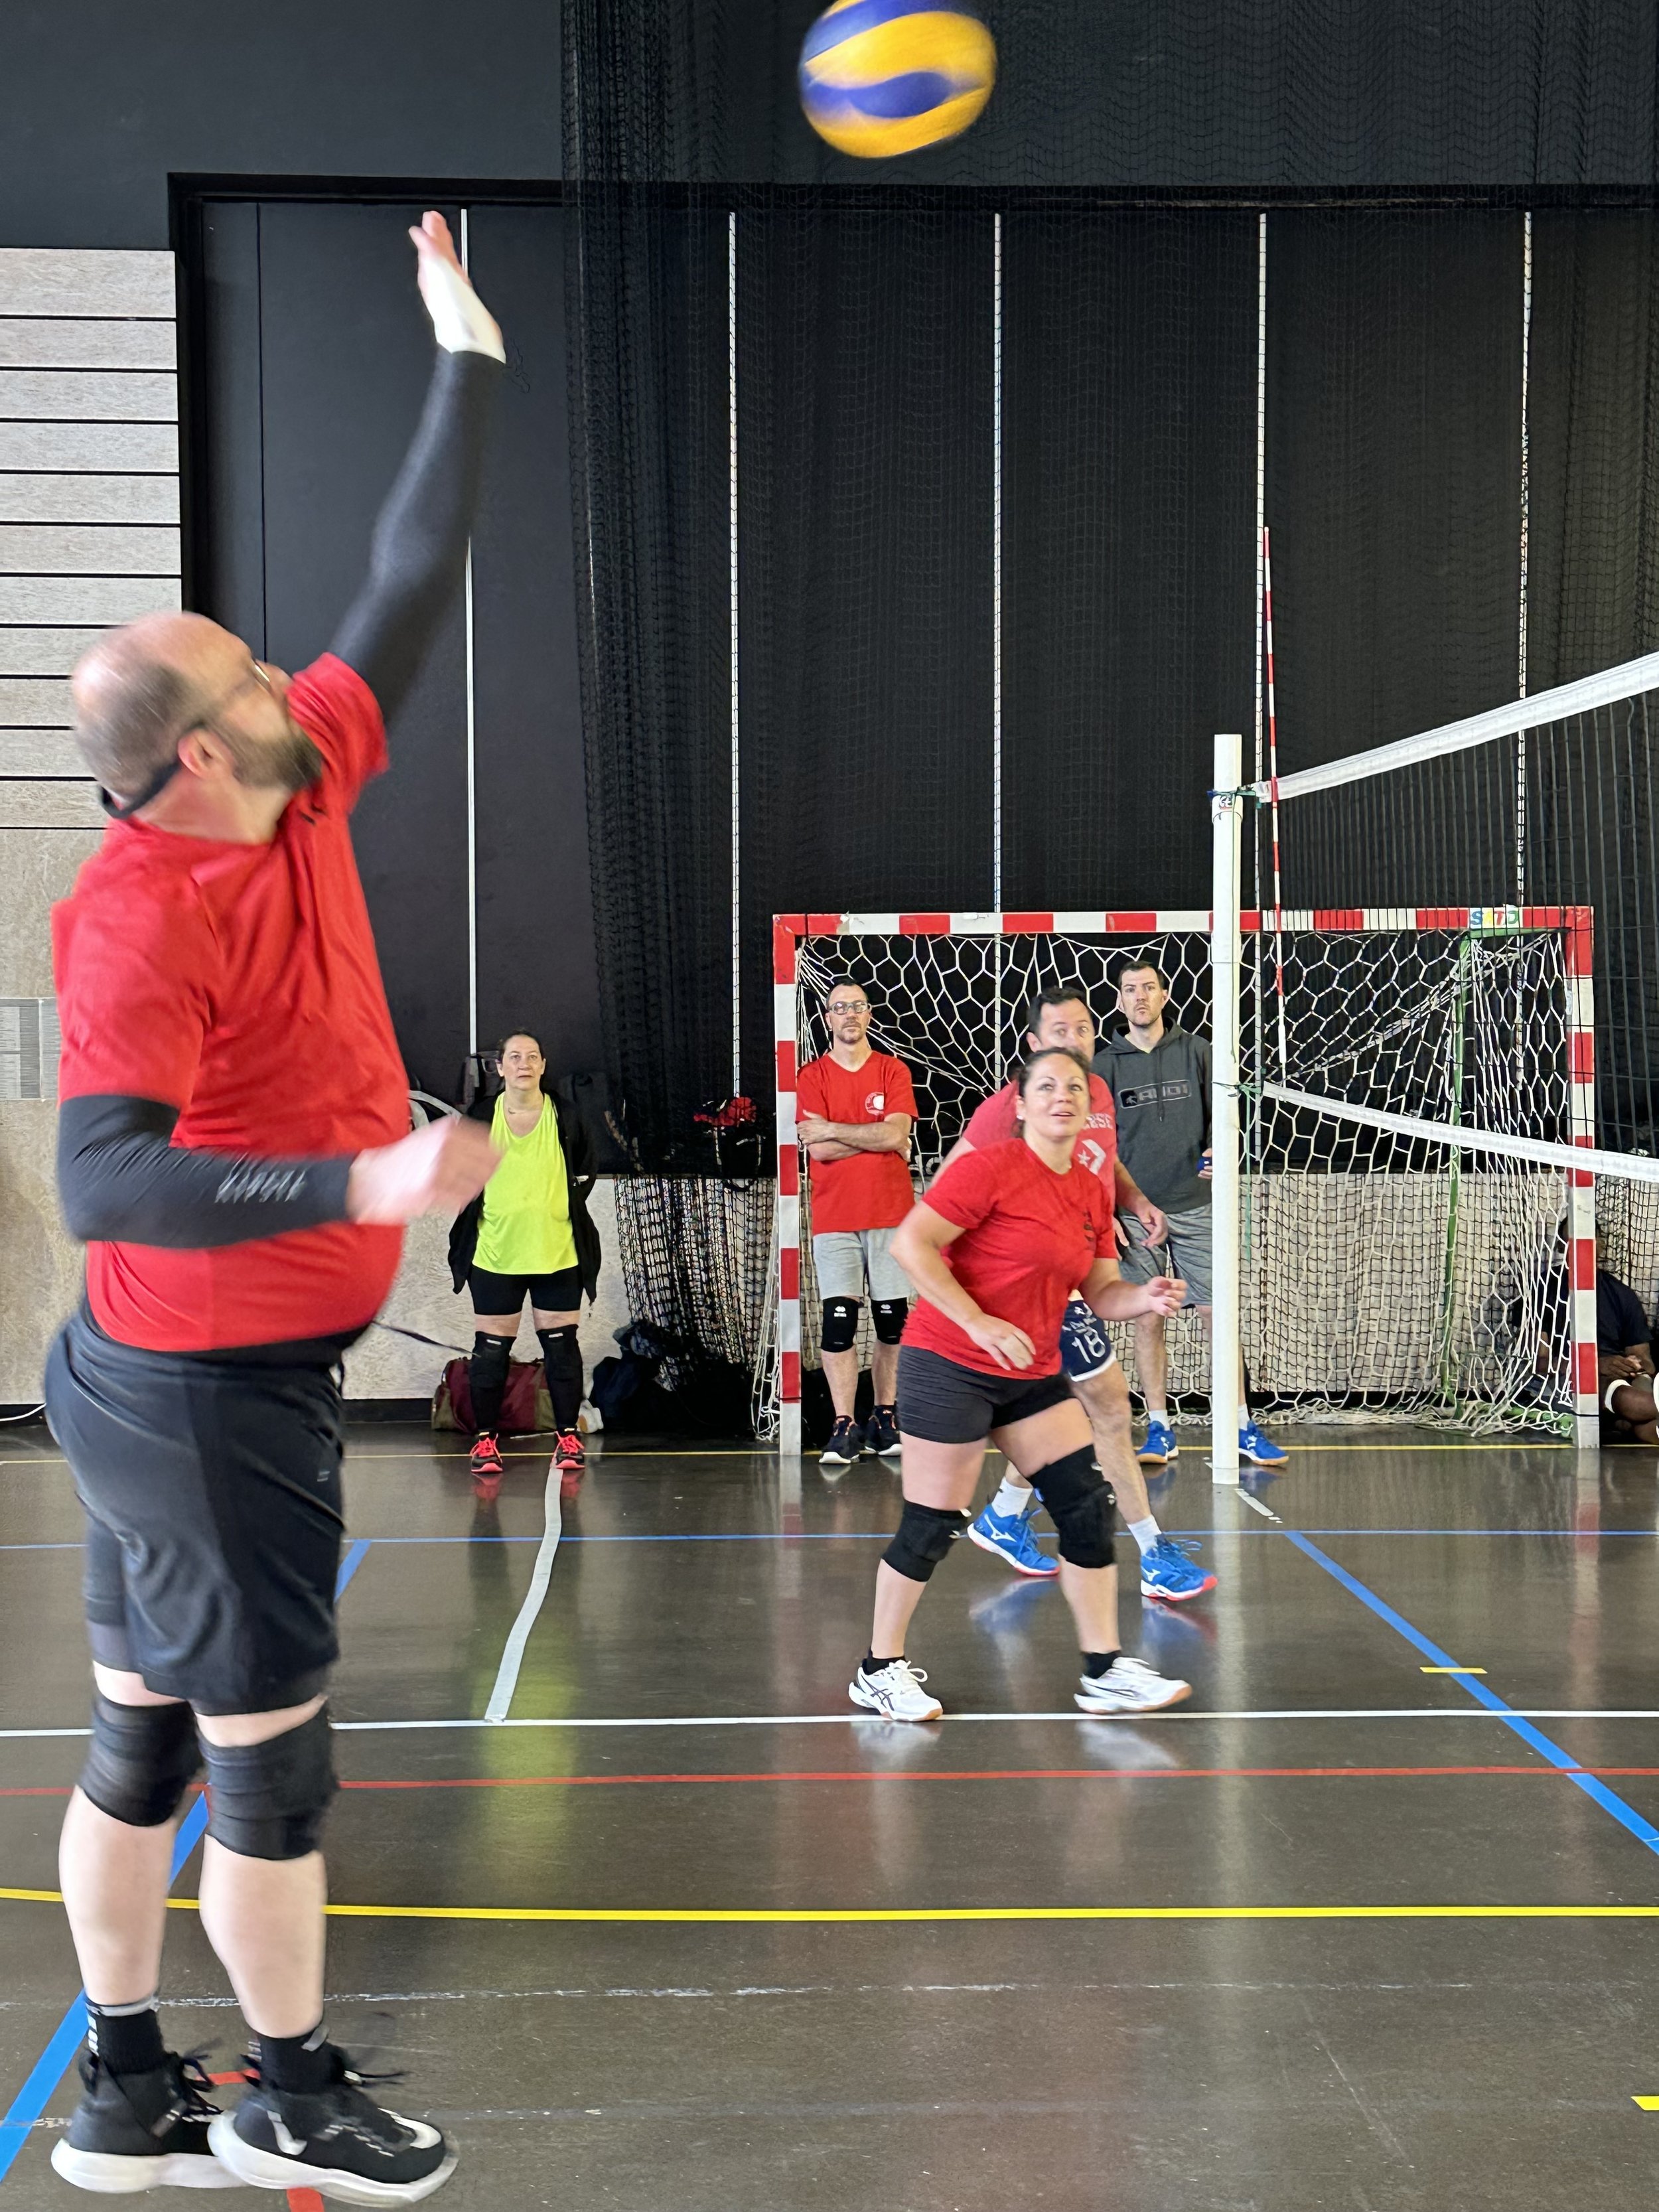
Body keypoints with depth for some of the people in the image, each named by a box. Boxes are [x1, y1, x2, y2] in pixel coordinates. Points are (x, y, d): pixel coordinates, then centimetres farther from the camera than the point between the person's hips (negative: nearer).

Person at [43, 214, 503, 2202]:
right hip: (207, 1387, -9)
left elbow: (408, 595, 10)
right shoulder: (138, 913, -22)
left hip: (205, 1376, 9)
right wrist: (355, 1183, -38)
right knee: (269, 1753, 5)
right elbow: (100, 1181, -29)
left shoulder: (300, 796, 2)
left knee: (145, 1742, 16)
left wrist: (467, 359, 14)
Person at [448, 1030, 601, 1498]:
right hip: (495, 1253, 0)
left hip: (557, 1252, 0)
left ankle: (568, 1436, 15)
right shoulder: (480, 1117, 1)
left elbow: (586, 1170, 13)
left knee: (561, 1344, 3)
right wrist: (475, 1207, 0)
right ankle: (486, 1439, 13)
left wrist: (568, 1203, 1)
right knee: (491, 1348, 3)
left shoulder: (565, 1118, 2)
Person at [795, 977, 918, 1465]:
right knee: (838, 1322, -8)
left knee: (892, 1323, 3)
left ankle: (883, 1419, 15)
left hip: (891, 1215, 1)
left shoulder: (893, 1071, 6)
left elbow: (896, 1134, -10)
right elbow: (819, 1150, -7)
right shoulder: (812, 1077, 5)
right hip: (834, 1218, -1)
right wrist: (879, 1138, -7)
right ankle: (844, 1427, -4)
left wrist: (832, 1128, -9)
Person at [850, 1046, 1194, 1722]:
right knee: (932, 1526, -2)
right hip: (949, 1367, -7)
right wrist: (979, 1323, -24)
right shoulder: (991, 1168, -15)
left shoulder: (1093, 1192, 7)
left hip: (1035, 1375, 7)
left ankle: (1104, 1672, 12)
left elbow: (1101, 1294, 12)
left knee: (1089, 1507, 1)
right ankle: (880, 1671, 17)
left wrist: (1147, 1298, -10)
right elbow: (911, 1243, -19)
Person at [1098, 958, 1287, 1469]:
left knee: (1218, 1315, -1)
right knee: (1147, 1321, 3)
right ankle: (1159, 1430, 12)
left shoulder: (1195, 1051, 5)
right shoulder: (1104, 1065, 4)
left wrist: (1216, 1151, -12)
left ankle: (1242, 1427, 7)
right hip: (1133, 1211, 0)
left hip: (1195, 1207, 0)